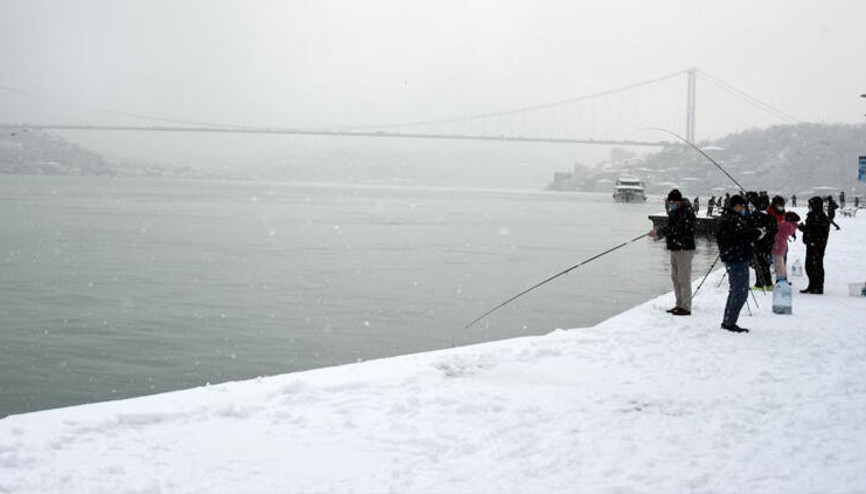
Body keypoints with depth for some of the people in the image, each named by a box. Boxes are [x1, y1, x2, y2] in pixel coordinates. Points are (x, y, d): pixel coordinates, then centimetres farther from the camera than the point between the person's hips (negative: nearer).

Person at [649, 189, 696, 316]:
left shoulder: (686, 213, -16)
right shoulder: (673, 211, 13)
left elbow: (676, 229, -24)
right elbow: (669, 228, 18)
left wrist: (658, 231, -23)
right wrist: (659, 234, 0)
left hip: (685, 250, -10)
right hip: (674, 249, 10)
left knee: (684, 279, -7)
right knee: (675, 278, 14)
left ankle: (686, 307, -3)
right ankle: (679, 305, 22)